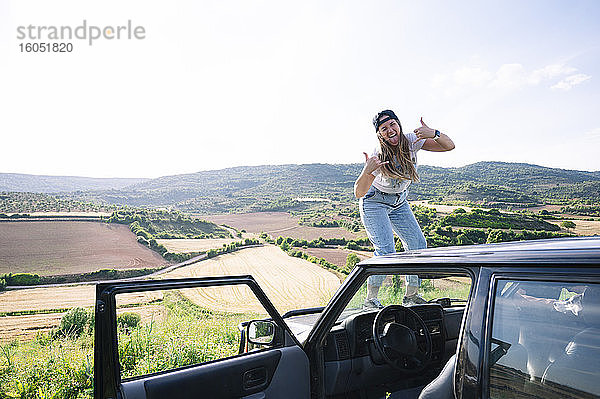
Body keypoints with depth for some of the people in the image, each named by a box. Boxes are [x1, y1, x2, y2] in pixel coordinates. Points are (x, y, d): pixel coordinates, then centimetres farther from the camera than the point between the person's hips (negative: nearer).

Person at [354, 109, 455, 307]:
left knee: (418, 245, 1)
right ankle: (370, 300, -3)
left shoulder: (411, 141, -16)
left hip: (399, 202, 6)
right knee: (386, 251, -18)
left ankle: (411, 295, 17)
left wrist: (434, 133, -36)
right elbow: (359, 193, -32)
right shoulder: (378, 156, -28)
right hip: (374, 202, -6)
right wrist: (366, 172, -51)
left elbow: (449, 146, -16)